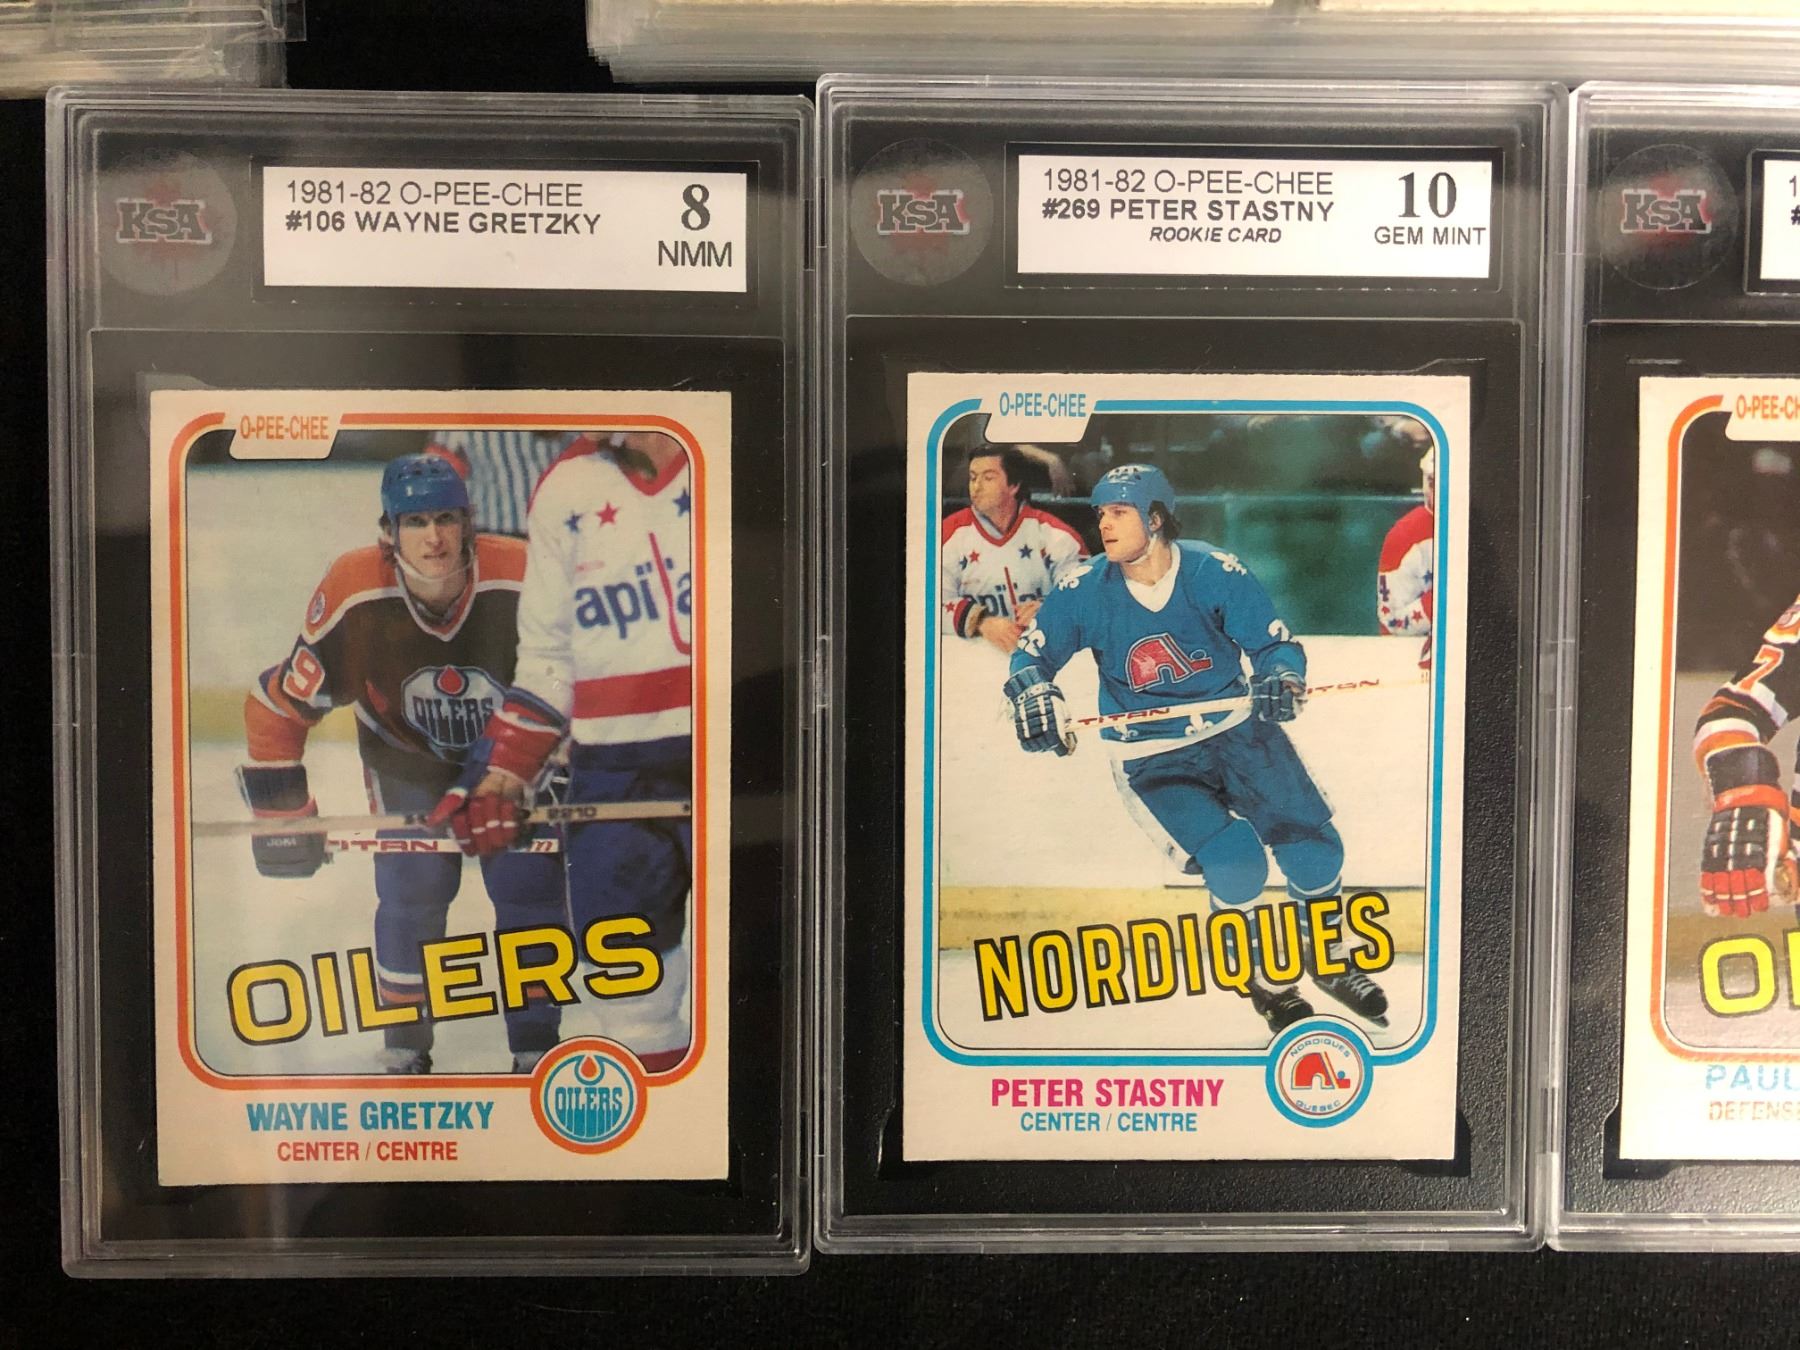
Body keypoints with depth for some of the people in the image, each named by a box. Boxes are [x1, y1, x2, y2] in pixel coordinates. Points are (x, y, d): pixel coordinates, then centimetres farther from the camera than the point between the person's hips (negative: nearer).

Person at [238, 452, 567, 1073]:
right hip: (407, 759, 1)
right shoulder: (354, 597, -26)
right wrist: (283, 812, -13)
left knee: (530, 886, -7)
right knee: (412, 891, -9)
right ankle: (404, 1045, 14)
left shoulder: (523, 583, -30)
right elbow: (283, 702, -14)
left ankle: (535, 1048, 13)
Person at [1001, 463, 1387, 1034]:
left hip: (1236, 727, 1)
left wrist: (1281, 678, -28)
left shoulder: (1216, 572, -12)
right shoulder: (1084, 589, -9)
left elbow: (1275, 642, -6)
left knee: (1314, 849, -6)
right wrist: (1032, 695, -20)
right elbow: (1033, 652, 1)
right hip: (1150, 759, -1)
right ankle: (1259, 978, 11)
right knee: (1236, 868, -20)